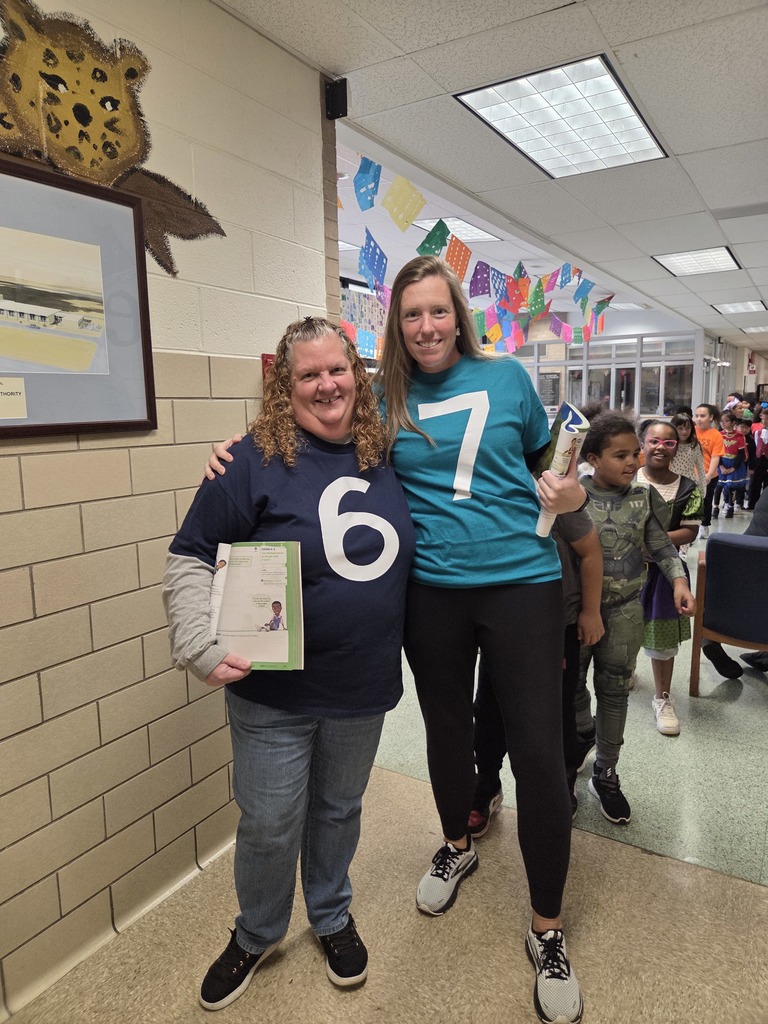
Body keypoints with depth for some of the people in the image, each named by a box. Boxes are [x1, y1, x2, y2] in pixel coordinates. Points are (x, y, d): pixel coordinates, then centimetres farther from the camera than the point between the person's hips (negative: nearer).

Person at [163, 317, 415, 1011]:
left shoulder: (383, 455, 1)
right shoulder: (257, 459, -13)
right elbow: (189, 559, -9)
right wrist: (207, 650, -18)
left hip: (363, 687, 4)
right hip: (274, 691, -3)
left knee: (338, 811, 22)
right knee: (269, 825, 12)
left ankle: (332, 919, 49)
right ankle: (257, 935, 43)